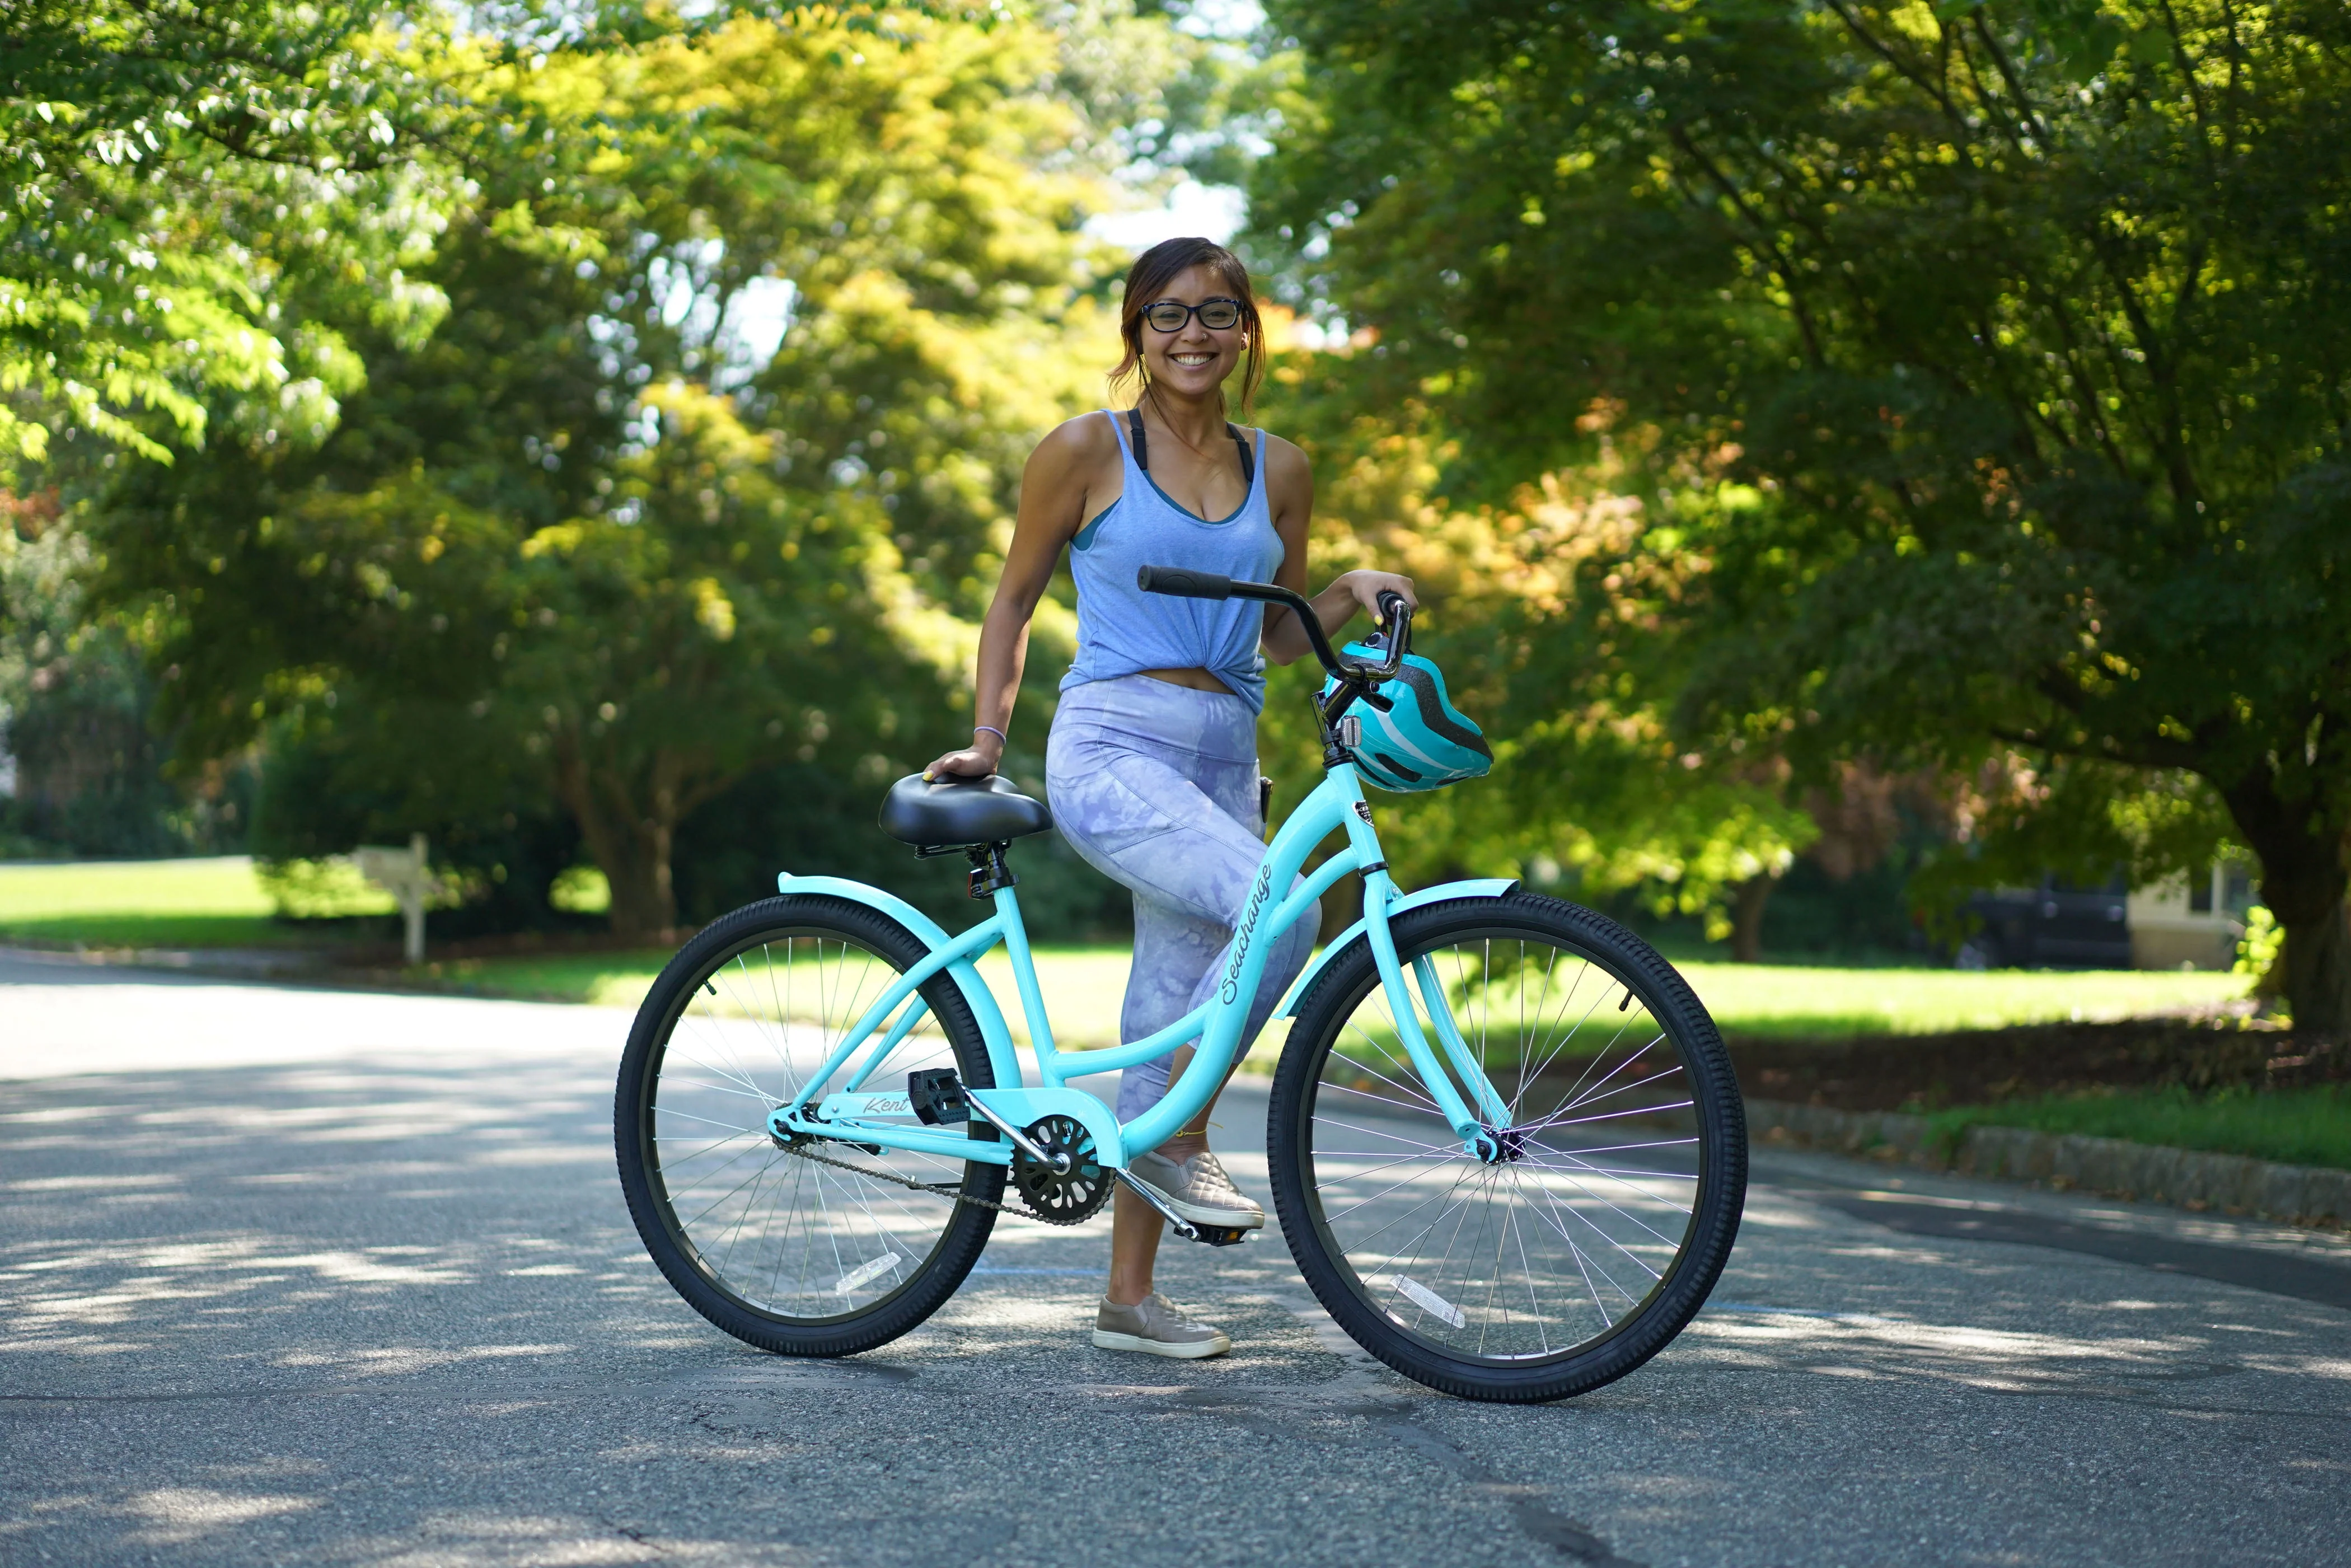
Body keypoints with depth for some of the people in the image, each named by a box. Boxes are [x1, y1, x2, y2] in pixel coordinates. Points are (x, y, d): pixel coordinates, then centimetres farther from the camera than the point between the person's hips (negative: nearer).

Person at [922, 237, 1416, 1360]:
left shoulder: (1278, 470, 13)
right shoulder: (1088, 450, 1)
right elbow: (1015, 598, 9)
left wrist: (1354, 594, 0)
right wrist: (986, 738, 3)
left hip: (1224, 759, 5)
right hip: (1111, 749, -5)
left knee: (1171, 1015, 5)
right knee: (1282, 906, -28)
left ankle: (1129, 1297, 12)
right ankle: (1180, 1144, -10)